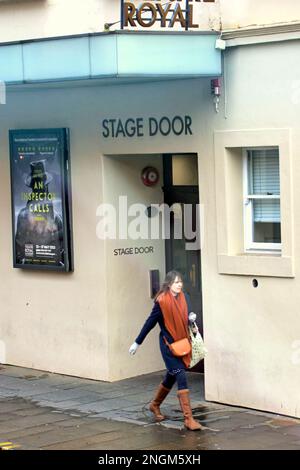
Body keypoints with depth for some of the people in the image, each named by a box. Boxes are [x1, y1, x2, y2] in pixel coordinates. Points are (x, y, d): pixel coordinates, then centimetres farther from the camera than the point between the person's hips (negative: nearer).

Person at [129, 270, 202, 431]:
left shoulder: (184, 298, 2)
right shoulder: (162, 301, -15)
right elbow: (150, 322, -8)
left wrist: (191, 318, -11)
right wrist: (137, 343, -2)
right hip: (168, 344, -7)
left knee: (171, 377, 21)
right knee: (181, 378, -13)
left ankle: (155, 405, 44)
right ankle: (188, 419, -13)